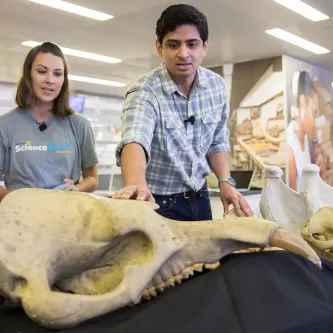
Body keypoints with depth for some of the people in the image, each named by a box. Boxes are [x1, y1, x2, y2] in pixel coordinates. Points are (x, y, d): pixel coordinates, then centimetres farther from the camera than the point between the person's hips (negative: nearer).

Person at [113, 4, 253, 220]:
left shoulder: (217, 86, -5)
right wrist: (136, 184, -60)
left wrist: (225, 181, -7)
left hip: (199, 199, 5)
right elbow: (135, 140, -40)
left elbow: (218, 142, 8)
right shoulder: (144, 92, -21)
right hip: (159, 203, -5)